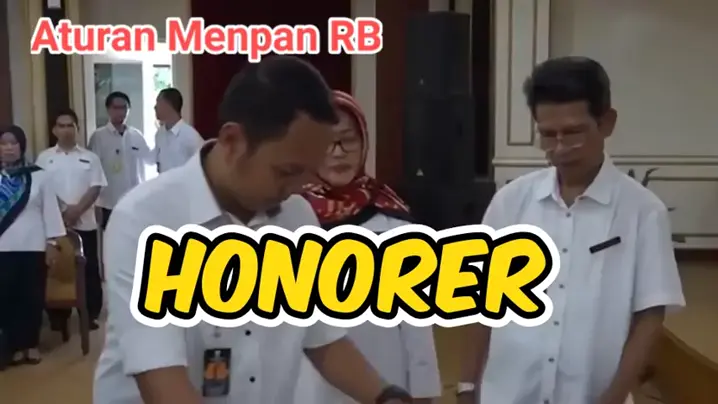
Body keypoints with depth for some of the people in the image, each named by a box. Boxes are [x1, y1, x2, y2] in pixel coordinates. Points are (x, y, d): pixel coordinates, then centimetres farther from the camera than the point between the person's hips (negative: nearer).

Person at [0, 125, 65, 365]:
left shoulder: (38, 176, 1)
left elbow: (50, 209, 2)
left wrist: (52, 242, -2)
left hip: (33, 247, -1)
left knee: (33, 297, 6)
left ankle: (32, 344, 20)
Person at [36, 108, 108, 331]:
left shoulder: (89, 157, 5)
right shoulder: (44, 158, 6)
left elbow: (96, 187, -2)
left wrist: (78, 209, -15)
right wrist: (63, 210, -11)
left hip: (85, 223, 0)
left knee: (89, 268, 3)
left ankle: (91, 314, 13)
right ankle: (59, 316, 15)